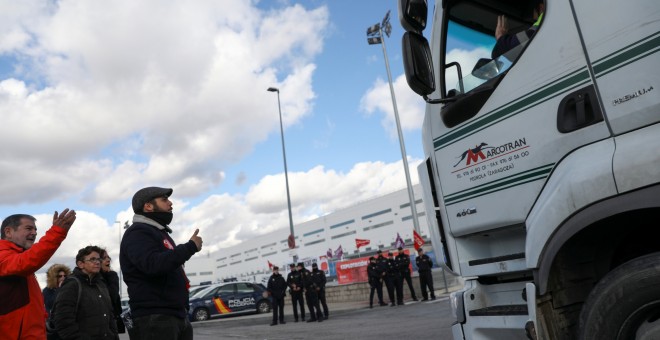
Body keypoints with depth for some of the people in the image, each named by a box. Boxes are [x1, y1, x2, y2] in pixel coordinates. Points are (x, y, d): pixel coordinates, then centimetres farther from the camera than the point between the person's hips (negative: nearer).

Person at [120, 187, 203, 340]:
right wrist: (191, 246, -16)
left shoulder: (159, 232, 23)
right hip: (154, 320, -9)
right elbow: (153, 264, -27)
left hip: (177, 317, 9)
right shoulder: (137, 233, -9)